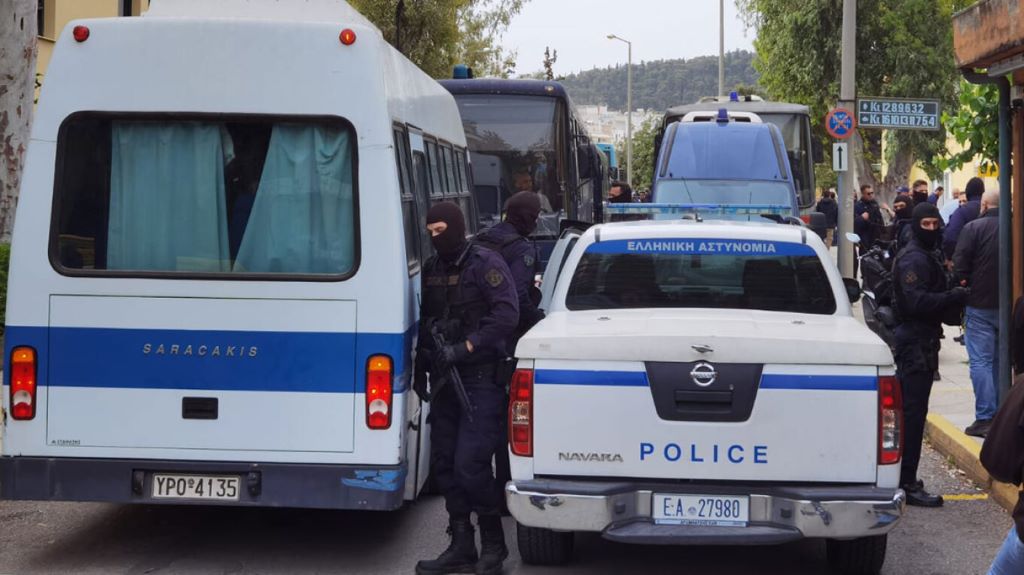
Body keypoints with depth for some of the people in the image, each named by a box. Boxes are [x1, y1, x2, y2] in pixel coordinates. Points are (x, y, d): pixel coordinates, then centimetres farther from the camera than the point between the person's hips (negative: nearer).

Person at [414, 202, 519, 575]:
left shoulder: (485, 264, -8)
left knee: (470, 465, -13)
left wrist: (465, 348, -20)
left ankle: (493, 544, 4)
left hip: (481, 380, -7)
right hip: (445, 381, 7)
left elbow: (507, 315, -17)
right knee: (444, 464, 7)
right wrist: (421, 369, 20)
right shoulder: (430, 270, 13)